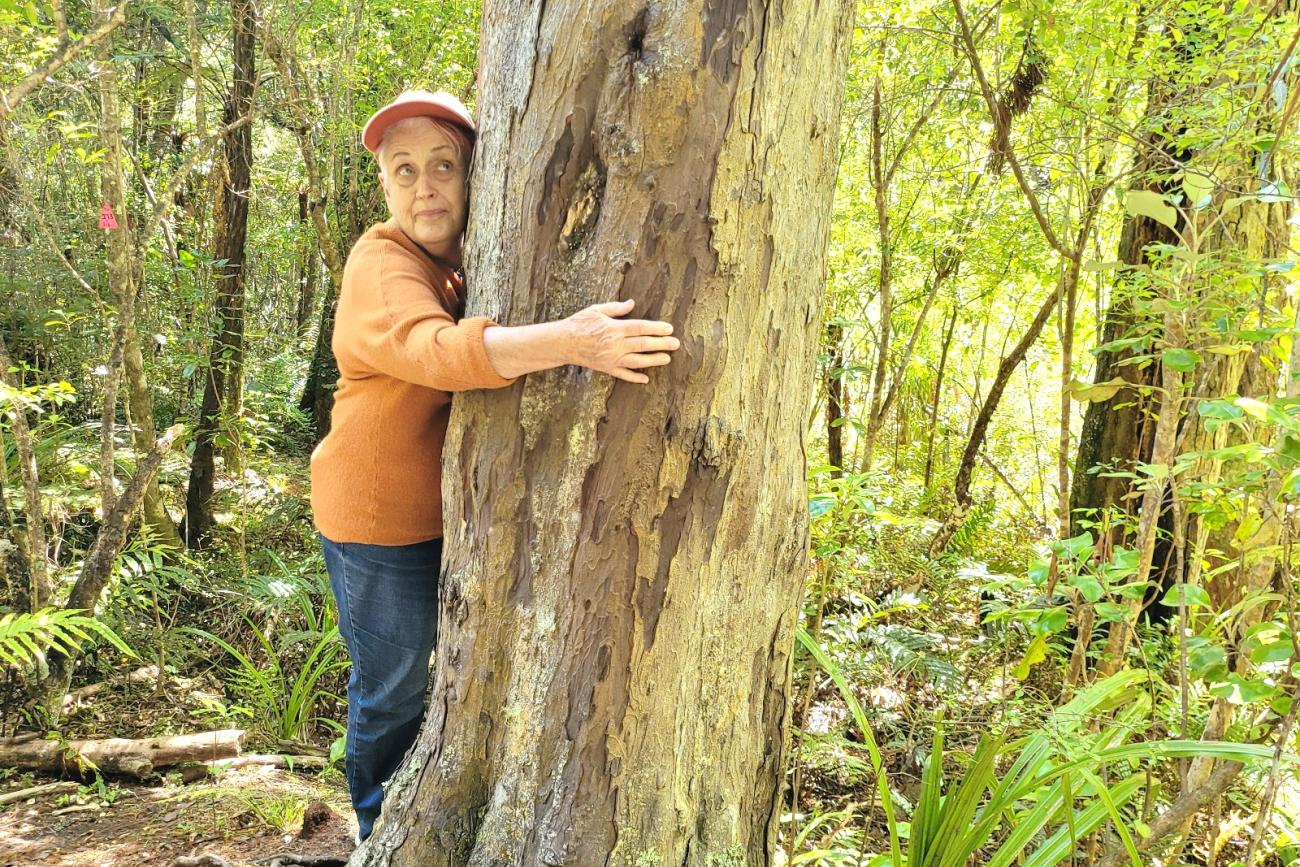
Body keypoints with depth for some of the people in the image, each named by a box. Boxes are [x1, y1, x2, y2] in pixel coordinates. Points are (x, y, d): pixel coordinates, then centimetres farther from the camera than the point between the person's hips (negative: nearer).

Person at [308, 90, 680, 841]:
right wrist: (569, 342, -55)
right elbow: (440, 350, -41)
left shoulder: (475, 257, 4)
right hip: (382, 517, -7)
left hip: (461, 508, 8)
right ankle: (382, 836, 29)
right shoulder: (382, 265, -20)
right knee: (394, 692, 5)